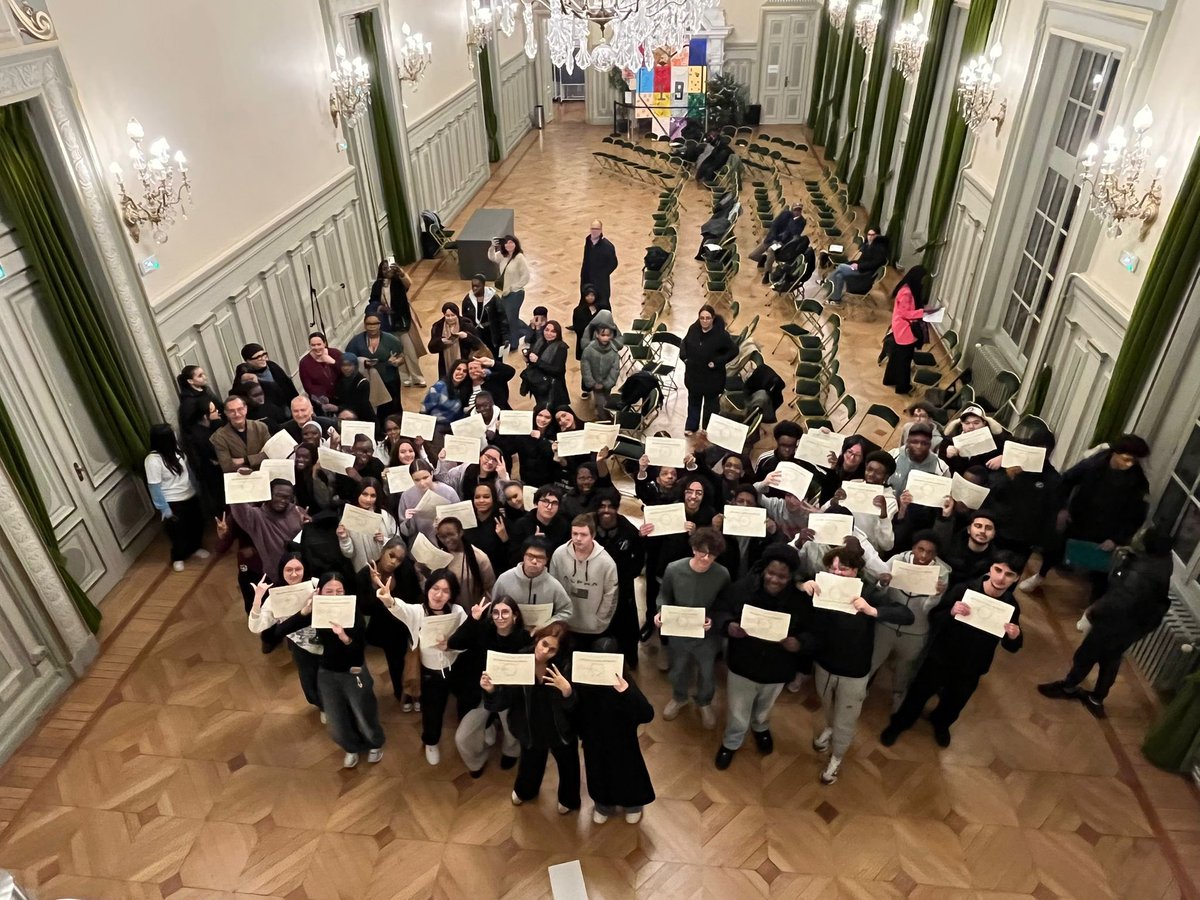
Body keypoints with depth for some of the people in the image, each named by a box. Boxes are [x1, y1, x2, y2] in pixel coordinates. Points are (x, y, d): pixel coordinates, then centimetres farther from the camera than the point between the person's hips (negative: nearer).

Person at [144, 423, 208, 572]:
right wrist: (164, 509, -19)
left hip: (190, 496, 7)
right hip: (173, 503, -7)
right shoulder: (153, 460, -25)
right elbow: (154, 487, -21)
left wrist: (195, 488, 15)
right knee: (179, 531, 9)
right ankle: (178, 558, 33)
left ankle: (194, 548, 46)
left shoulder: (175, 449, -3)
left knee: (197, 523, 20)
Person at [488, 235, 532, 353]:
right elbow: (492, 257, 16)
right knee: (505, 317, 18)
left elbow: (525, 277, -22)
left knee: (511, 318, 4)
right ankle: (527, 332, 38)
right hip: (505, 293, 8)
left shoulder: (520, 258, -21)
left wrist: (511, 288, -19)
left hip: (515, 293, -8)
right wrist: (492, 247, -6)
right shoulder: (503, 255, 0)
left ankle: (513, 344, 25)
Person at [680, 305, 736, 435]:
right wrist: (684, 356, -2)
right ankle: (691, 426, 34)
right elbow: (685, 342, 12)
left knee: (711, 403, 13)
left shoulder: (721, 334, -20)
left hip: (712, 376, -4)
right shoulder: (693, 329, -7)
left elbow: (733, 351, -14)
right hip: (693, 373, 4)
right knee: (693, 400, 19)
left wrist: (717, 362, -20)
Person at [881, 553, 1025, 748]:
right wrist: (950, 613, -41)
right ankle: (899, 723, 46)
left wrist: (1015, 637, -29)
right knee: (919, 693, 19)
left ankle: (941, 724, 60)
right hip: (941, 657, -2)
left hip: (972, 668, 2)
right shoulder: (963, 590, -27)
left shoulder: (1011, 606, -18)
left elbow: (1011, 647, -6)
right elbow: (933, 618, -20)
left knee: (955, 702, 28)